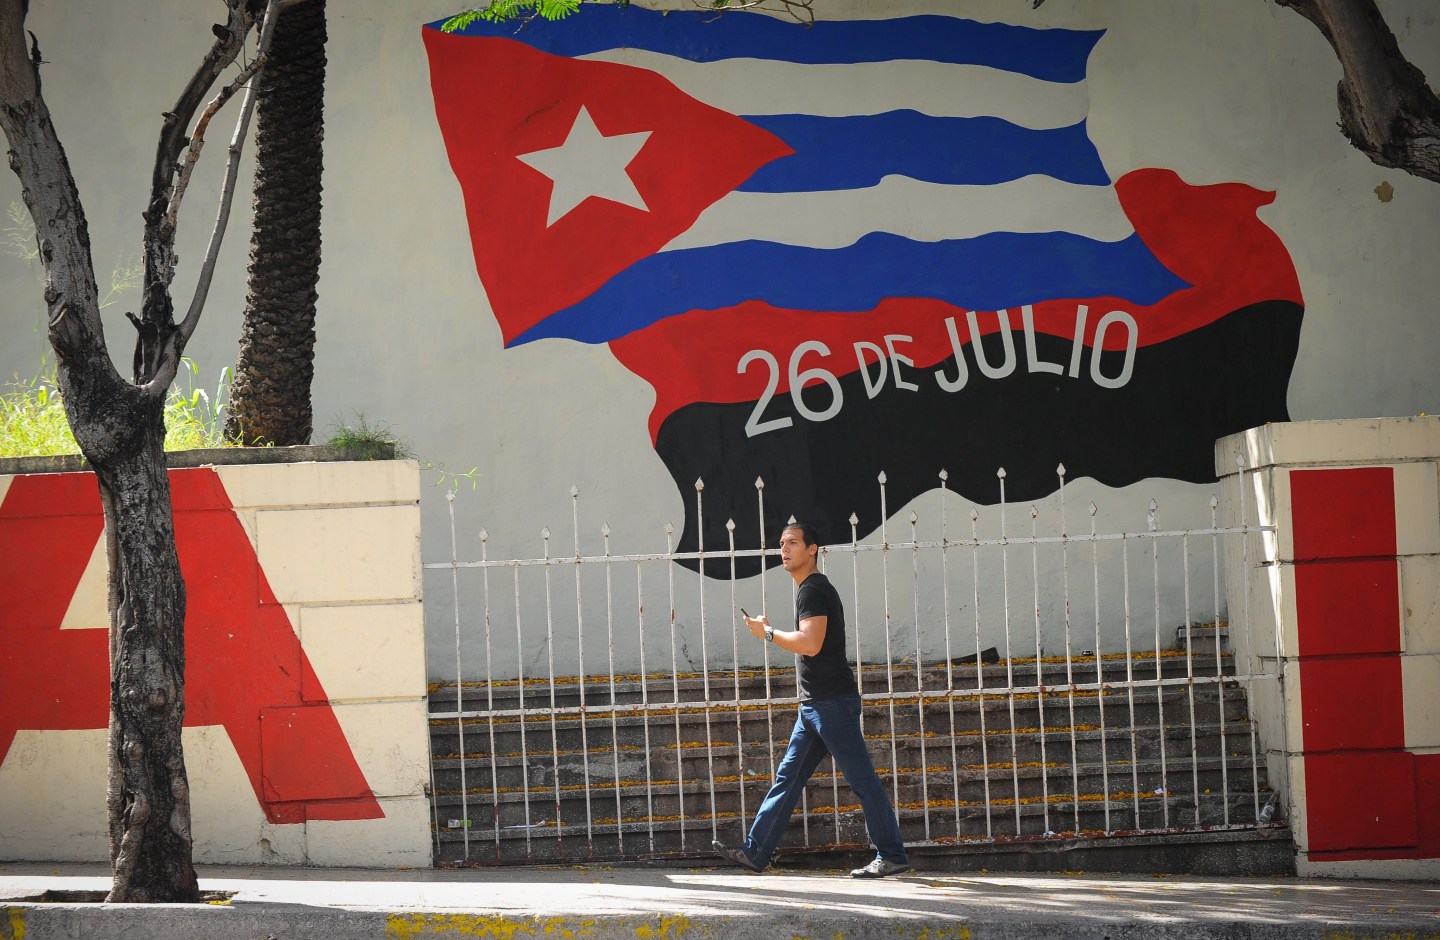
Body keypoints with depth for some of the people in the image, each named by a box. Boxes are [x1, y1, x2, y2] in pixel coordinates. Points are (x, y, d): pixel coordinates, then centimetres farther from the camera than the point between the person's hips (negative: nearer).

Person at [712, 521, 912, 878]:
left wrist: (767, 632, -13)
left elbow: (810, 643, -24)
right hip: (816, 703, 11)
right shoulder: (813, 589, 19)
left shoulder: (813, 590, -12)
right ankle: (755, 852, 10)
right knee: (787, 777, 9)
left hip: (832, 701, -11)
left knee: (861, 779, -7)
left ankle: (892, 855, -4)